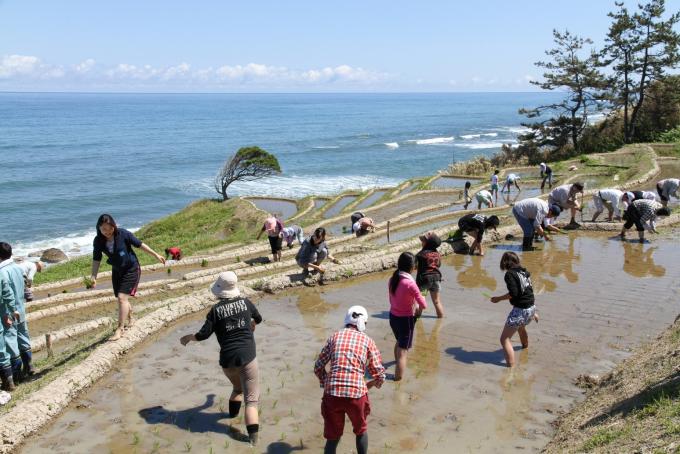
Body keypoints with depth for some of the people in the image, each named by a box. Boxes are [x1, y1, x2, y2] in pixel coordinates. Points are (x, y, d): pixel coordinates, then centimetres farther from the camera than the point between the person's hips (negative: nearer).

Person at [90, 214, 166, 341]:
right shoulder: (98, 241, -12)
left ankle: (120, 329, -8)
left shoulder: (123, 234, -21)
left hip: (131, 269, -5)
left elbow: (139, 244, -10)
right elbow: (96, 259, -3)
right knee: (122, 298, 17)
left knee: (122, 297, -15)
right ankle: (130, 318, 44)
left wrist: (156, 255, -4)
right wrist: (93, 276, -14)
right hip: (117, 271, 5)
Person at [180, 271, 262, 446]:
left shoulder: (216, 309, -3)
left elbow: (203, 335, -4)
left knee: (237, 387, 32)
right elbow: (258, 319, 23)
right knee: (251, 398, -3)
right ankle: (253, 435, -17)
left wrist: (188, 338, 16)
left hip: (227, 359, 1)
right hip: (247, 356, -1)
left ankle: (233, 411, 47)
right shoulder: (245, 302, 4)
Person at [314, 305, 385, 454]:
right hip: (357, 393, -1)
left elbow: (318, 367, 13)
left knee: (332, 437, 15)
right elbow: (380, 374, 7)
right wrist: (370, 384, 28)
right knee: (361, 430, 26)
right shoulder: (367, 341, 9)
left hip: (332, 393, 1)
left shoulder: (334, 337, 13)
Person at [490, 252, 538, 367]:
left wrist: (498, 299, -9)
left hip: (520, 310, -9)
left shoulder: (510, 274, -12)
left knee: (505, 339, -6)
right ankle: (525, 347, 67)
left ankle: (511, 367, -15)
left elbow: (513, 293, -23)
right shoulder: (524, 272, 11)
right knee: (521, 327, 40)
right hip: (531, 308, 9)